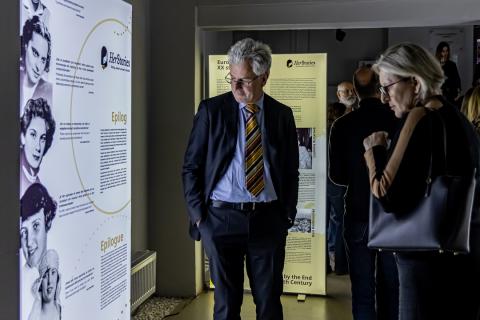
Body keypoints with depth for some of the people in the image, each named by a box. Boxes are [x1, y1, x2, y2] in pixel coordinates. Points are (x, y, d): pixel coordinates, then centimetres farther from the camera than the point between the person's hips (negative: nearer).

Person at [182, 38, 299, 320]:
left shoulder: (282, 114, 6)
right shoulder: (212, 110, 0)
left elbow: (291, 170, 12)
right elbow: (191, 166, 2)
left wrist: (288, 214, 5)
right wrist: (198, 214, -3)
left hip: (269, 219, 2)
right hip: (221, 217, -1)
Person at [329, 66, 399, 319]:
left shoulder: (342, 125, -9)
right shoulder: (400, 120, -9)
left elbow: (336, 176, -2)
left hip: (359, 214, -1)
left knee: (363, 289, 6)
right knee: (391, 288, 15)